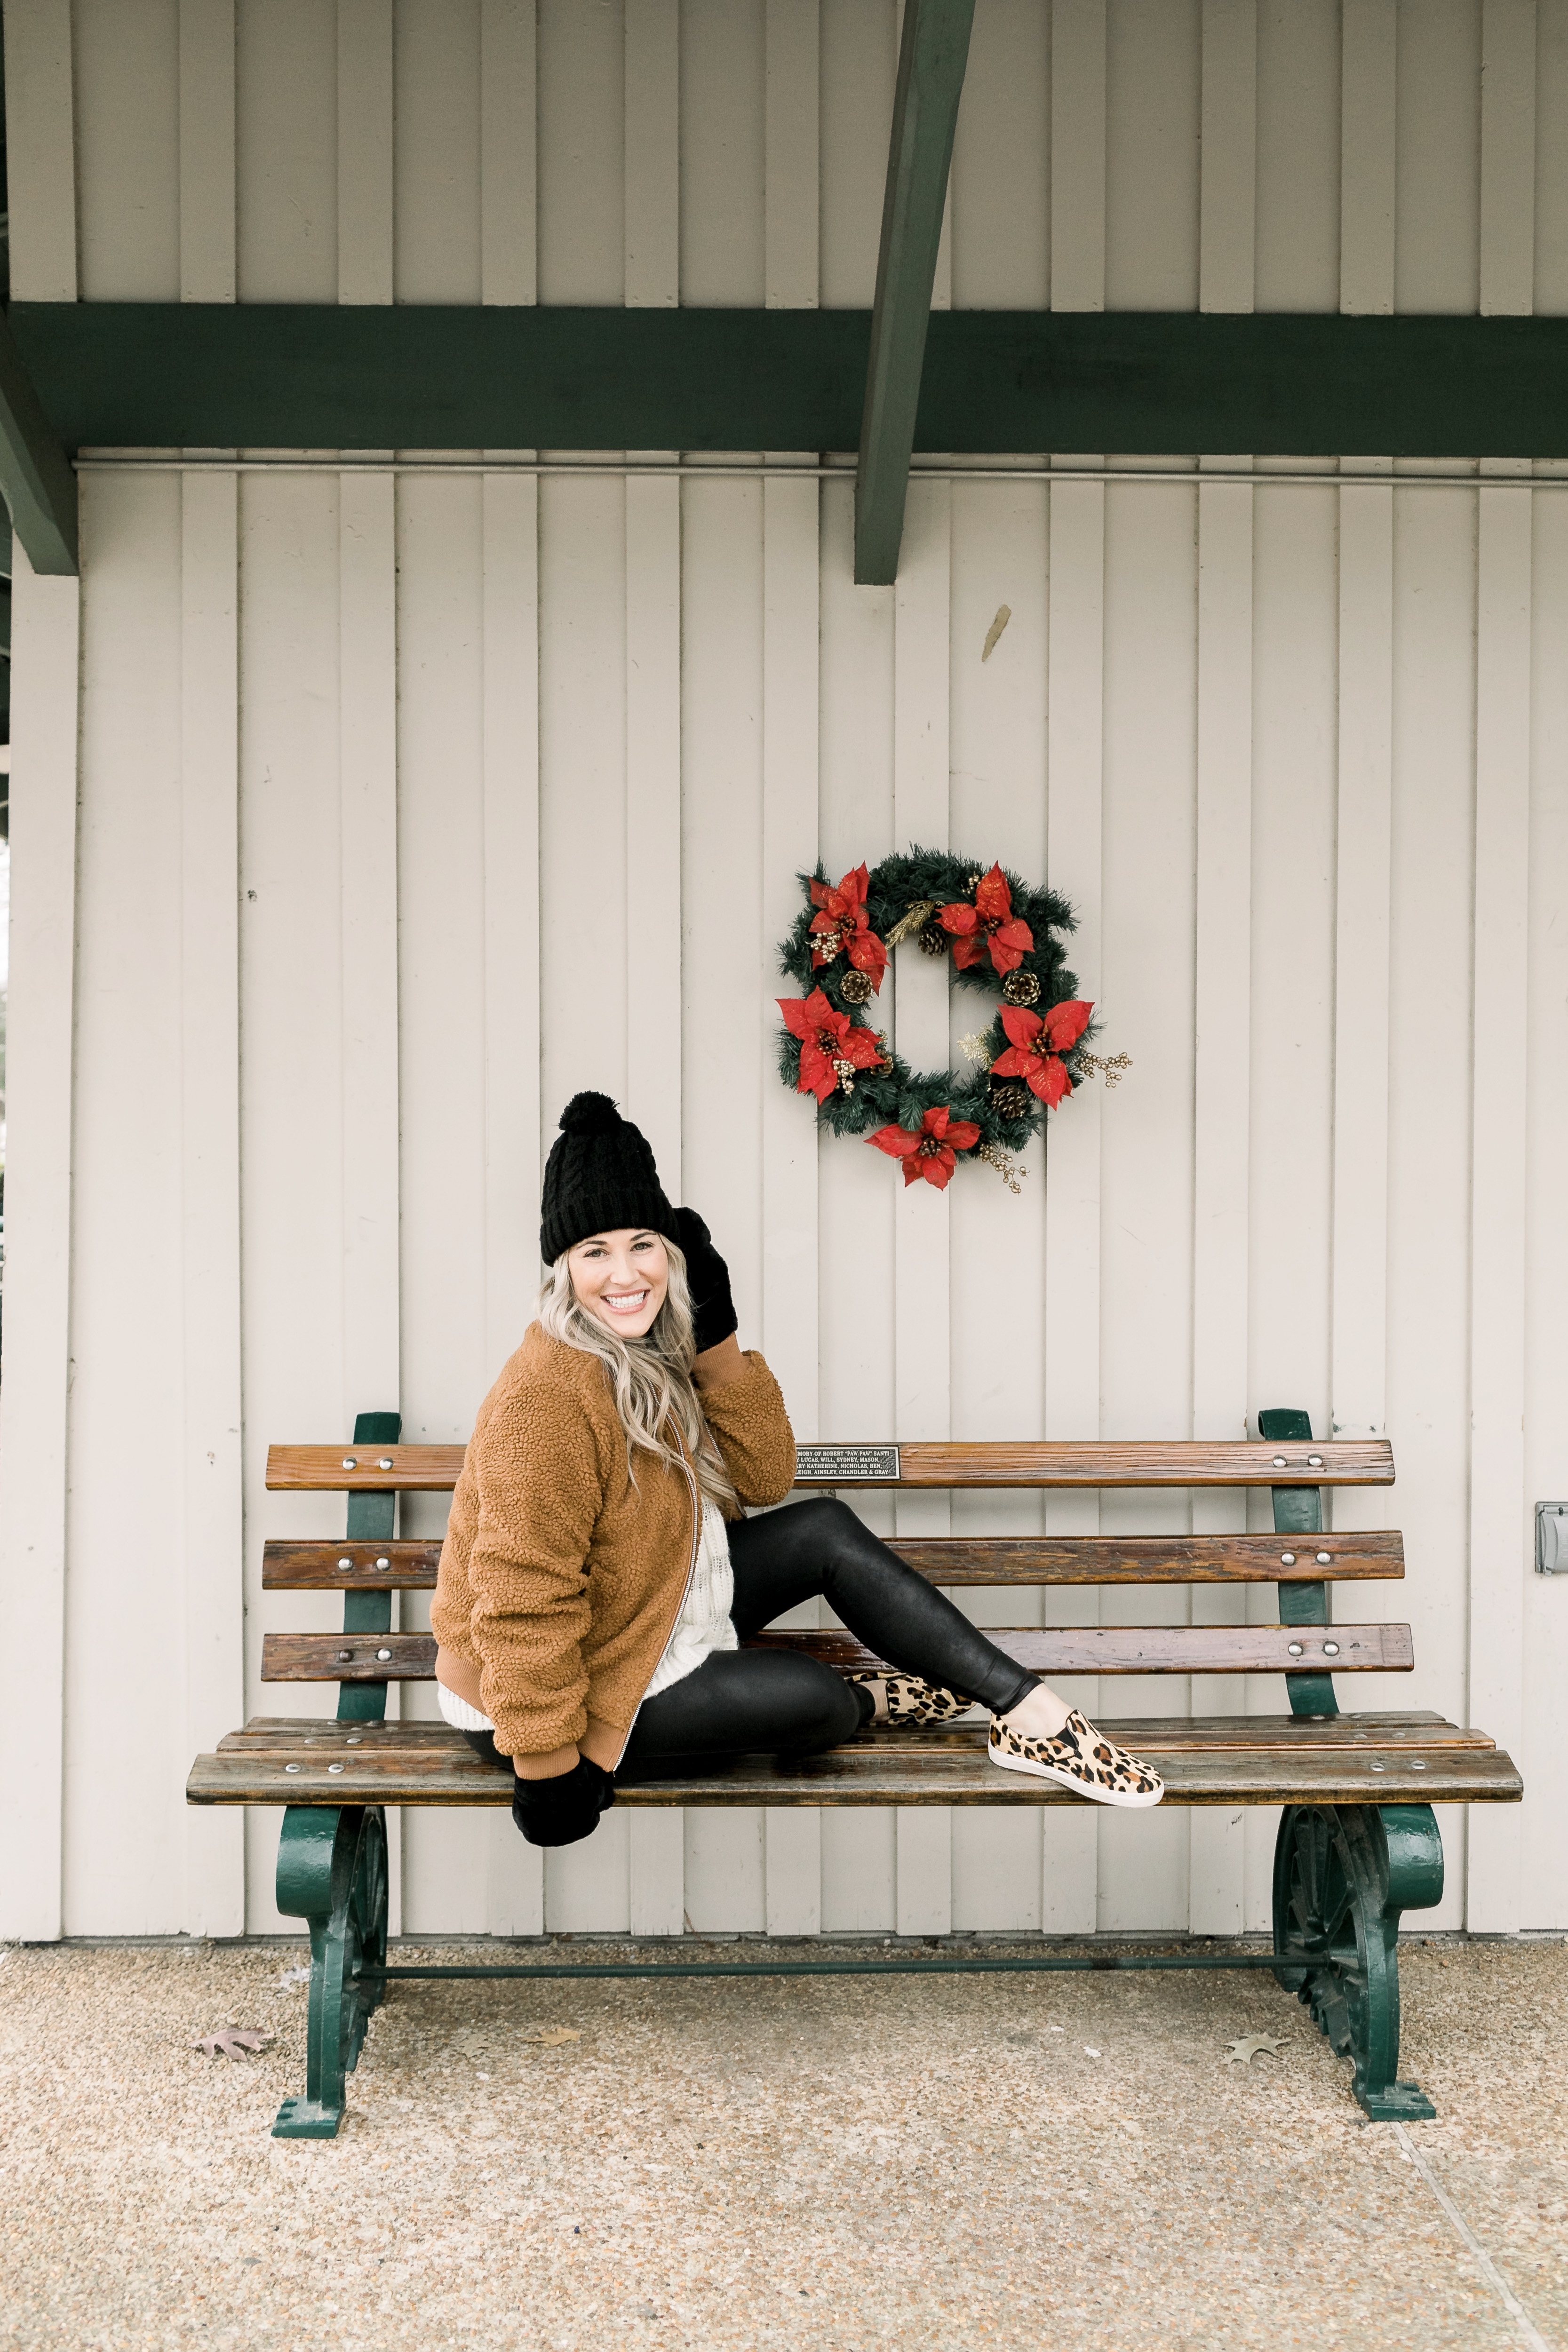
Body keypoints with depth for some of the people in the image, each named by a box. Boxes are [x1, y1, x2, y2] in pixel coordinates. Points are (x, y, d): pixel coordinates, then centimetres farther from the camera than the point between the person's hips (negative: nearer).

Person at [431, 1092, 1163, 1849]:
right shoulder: (546, 1403, -30)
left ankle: (1031, 1715, 3)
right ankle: (867, 1704, 17)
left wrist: (715, 1345, -12)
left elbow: (764, 1478, -1)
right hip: (550, 1693, -9)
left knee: (825, 1532, 1)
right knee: (806, 1696, -22)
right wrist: (546, 1766, -26)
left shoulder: (653, 1347, -1)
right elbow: (524, 1606, -30)